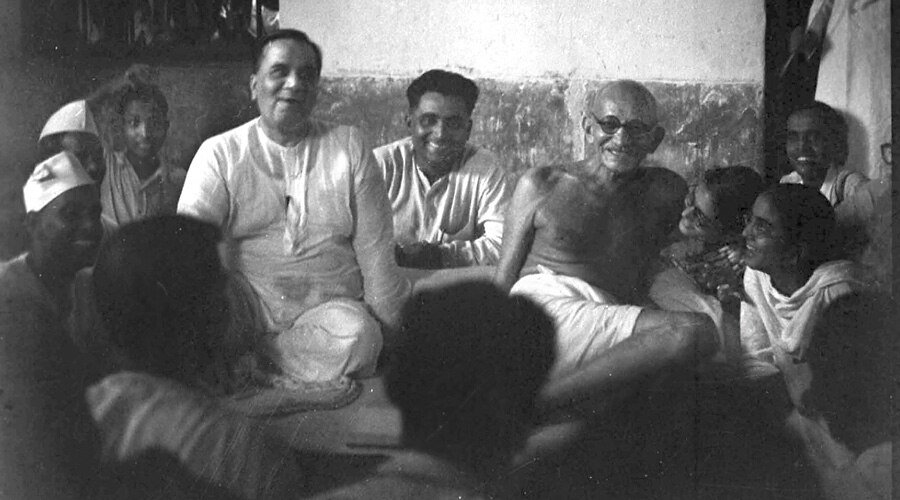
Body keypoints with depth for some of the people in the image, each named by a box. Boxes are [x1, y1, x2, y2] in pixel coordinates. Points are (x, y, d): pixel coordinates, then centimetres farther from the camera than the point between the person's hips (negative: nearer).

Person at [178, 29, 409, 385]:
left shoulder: (348, 147, 11)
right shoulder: (219, 153, 7)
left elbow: (375, 250, 8)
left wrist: (386, 326, 2)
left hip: (330, 307, 1)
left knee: (358, 337, -33)